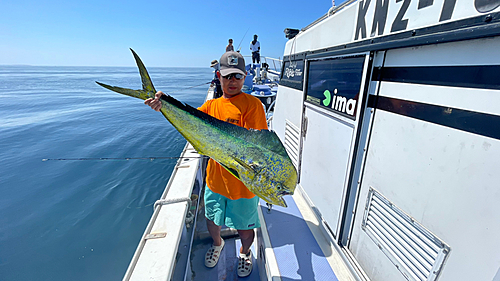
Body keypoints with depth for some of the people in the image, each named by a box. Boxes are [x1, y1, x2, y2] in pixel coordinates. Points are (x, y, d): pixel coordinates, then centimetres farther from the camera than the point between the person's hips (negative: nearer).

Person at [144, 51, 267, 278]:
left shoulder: (252, 104, -13)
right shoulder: (211, 105, 4)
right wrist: (166, 106, -24)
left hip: (243, 181, -4)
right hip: (215, 178, 5)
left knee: (244, 228, 16)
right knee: (212, 220, 25)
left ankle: (245, 252, 52)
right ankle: (217, 243, 60)